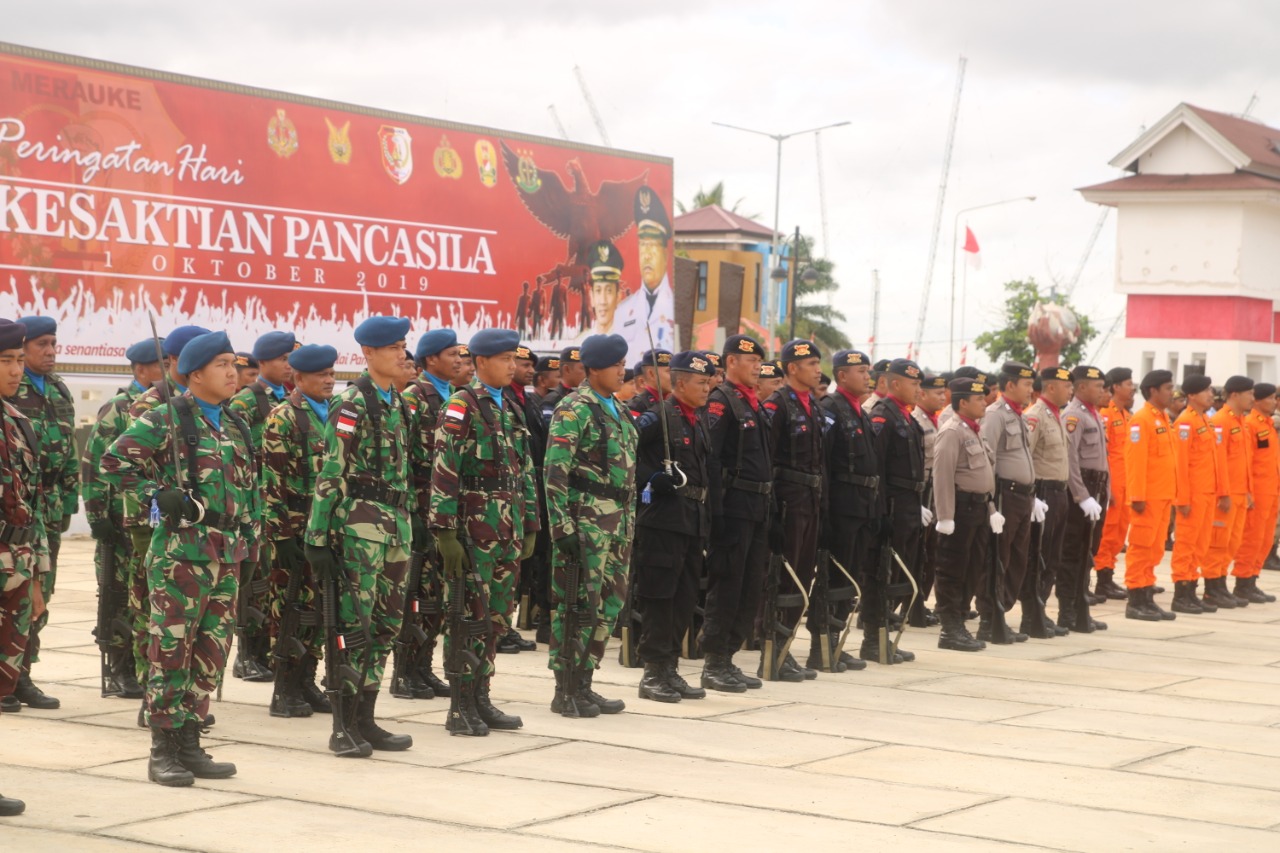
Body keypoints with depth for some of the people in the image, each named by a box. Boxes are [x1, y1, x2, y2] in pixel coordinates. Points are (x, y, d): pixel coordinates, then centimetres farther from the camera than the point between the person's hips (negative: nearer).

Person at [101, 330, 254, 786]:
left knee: (212, 651, 9)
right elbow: (114, 461, -11)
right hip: (181, 552, -7)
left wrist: (251, 540, 13)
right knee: (171, 650, -3)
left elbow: (249, 487, 21)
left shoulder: (235, 425, 15)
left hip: (227, 555, 7)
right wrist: (159, 495, -14)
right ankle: (163, 751, 3)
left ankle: (190, 744, 17)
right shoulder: (166, 419, -7)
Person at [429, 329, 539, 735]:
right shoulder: (461, 408, -8)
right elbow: (444, 473, -14)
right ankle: (461, 708, 1)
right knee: (469, 616, -4)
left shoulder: (509, 410, 16)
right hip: (474, 531, -8)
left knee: (497, 616, 10)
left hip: (508, 533, 8)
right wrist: (445, 531, -18)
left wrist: (529, 526, 15)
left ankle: (481, 699, 18)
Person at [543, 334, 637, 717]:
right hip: (585, 520, -8)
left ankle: (584, 684, 17)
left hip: (618, 522, 8)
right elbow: (555, 471, -15)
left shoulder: (619, 411, 17)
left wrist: (630, 523, 18)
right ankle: (565, 690, 2)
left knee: (608, 603, 9)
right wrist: (562, 526, -20)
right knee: (577, 604, -5)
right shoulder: (575, 410, -10)